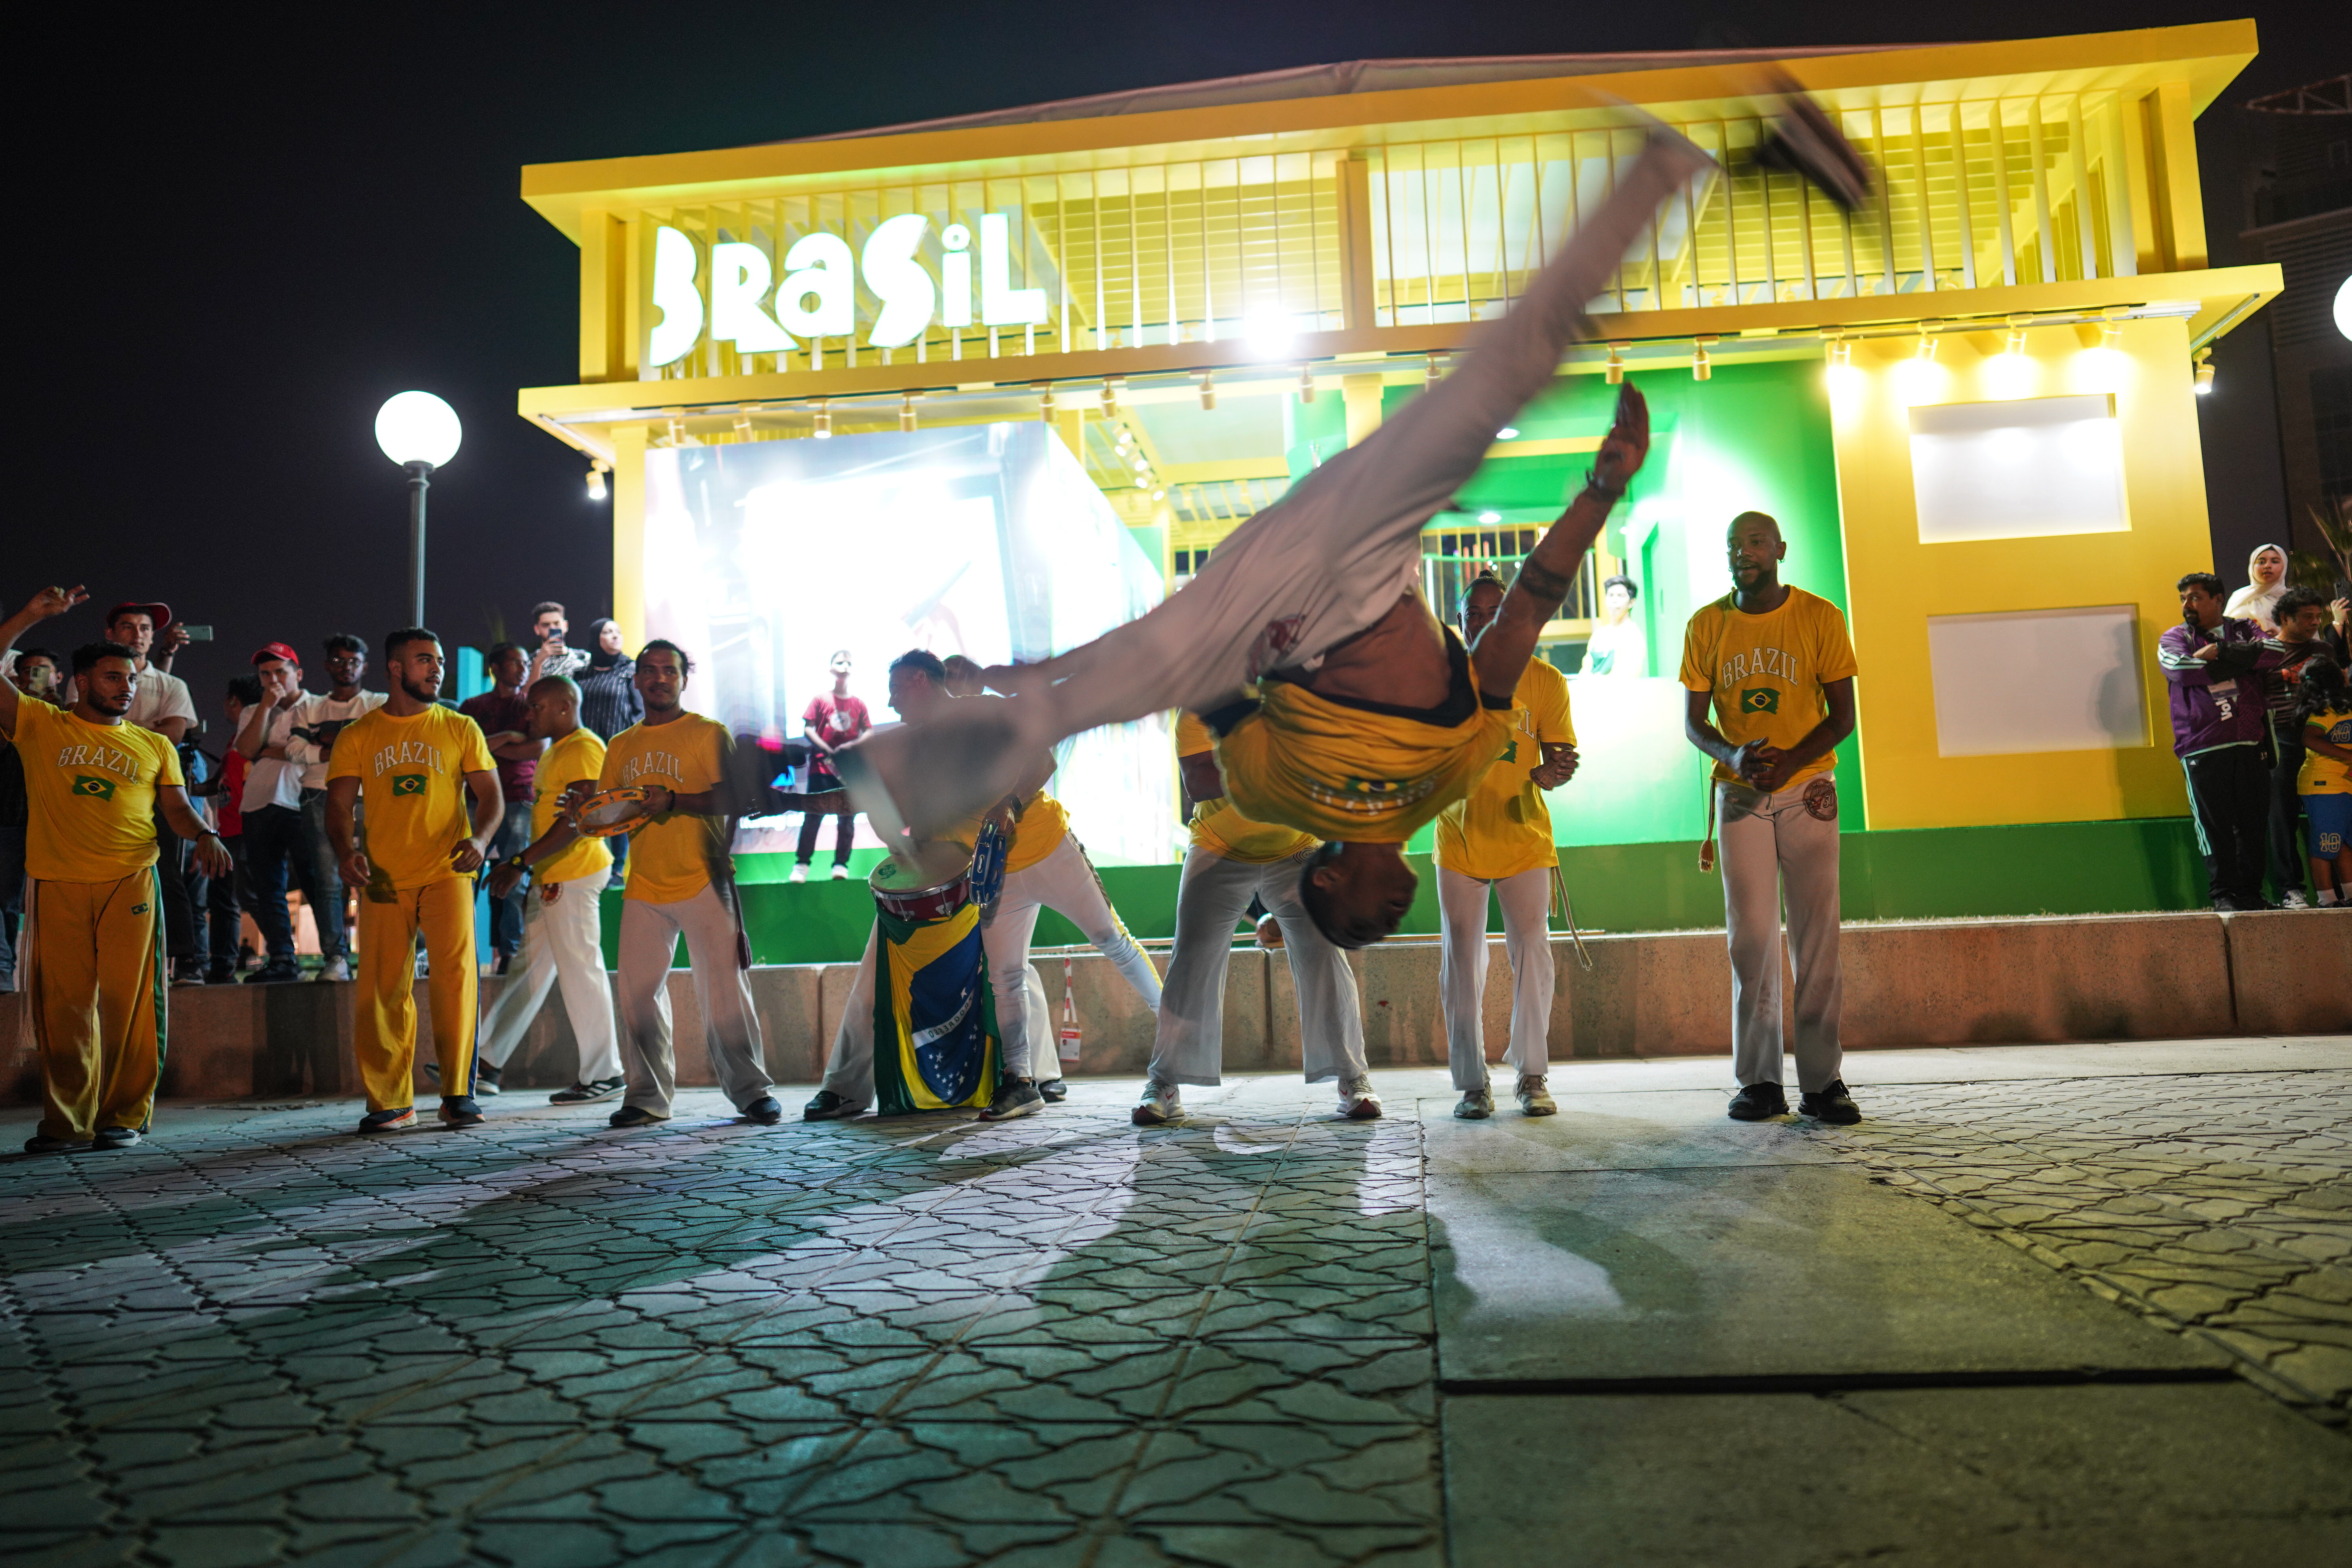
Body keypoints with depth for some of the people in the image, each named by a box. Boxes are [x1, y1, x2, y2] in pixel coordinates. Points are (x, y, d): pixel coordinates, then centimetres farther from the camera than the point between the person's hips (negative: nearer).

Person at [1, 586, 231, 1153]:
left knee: (127, 1000, -3)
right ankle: (66, 1122, 11)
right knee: (61, 1004, 3)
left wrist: (204, 836, -10)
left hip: (130, 883, 1)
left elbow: (176, 807, 11)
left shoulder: (154, 745, 16)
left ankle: (125, 1116, 4)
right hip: (57, 885, 0)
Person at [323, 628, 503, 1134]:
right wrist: (347, 851, -14)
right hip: (383, 879, 1)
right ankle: (391, 1102, 12)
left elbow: (491, 794, 5)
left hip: (447, 874, -1)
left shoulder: (459, 728, 10)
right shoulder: (358, 736, 11)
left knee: (455, 974, -11)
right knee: (382, 990, 1)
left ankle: (457, 1095, -2)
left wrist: (481, 838, -15)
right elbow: (340, 804, 6)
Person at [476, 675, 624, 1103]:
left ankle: (603, 1075, 4)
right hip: (552, 876, 10)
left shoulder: (584, 747, -12)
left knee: (580, 970, -4)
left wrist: (521, 862, -22)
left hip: (574, 874, -10)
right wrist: (523, 865, 16)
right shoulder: (554, 751, 21)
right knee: (530, 971, 12)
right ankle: (486, 1065, 18)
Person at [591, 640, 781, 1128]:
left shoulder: (709, 734, 2)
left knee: (722, 988, -5)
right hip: (643, 887, 4)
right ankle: (648, 1096, 12)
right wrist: (586, 806, -4)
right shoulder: (621, 747, 17)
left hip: (703, 883, -4)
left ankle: (752, 1091, 4)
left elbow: (735, 800, -9)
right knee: (638, 992, 1)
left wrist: (674, 800, -21)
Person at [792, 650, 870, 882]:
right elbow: (807, 730, -2)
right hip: (821, 768, -2)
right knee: (813, 816, -4)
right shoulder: (820, 699, 3)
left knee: (847, 818, 2)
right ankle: (801, 863, 4)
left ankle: (841, 864, 9)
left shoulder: (859, 703, 7)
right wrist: (828, 752, -14)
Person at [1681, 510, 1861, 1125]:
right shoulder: (1706, 626, 4)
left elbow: (1842, 714, 0)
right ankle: (1759, 1081, 5)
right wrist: (1733, 755, -16)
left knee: (1816, 935, -2)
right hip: (1739, 793, 1)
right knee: (1751, 936, 0)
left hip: (1807, 788, -1)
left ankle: (1822, 1080, 4)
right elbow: (1692, 721, 5)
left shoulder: (1819, 618, 0)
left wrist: (1789, 760, -17)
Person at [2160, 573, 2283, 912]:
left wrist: (2219, 651, -9)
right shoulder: (2174, 638, 9)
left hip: (2250, 744, 2)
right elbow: (2182, 669, -12)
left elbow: (2270, 652, -5)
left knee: (2254, 823, 4)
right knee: (2214, 825, -3)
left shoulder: (2245, 630, 16)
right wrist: (2242, 661, -5)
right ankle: (2223, 894, 4)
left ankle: (2251, 893, 13)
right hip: (2202, 748, -2)